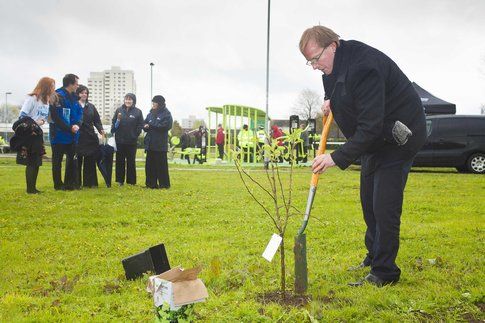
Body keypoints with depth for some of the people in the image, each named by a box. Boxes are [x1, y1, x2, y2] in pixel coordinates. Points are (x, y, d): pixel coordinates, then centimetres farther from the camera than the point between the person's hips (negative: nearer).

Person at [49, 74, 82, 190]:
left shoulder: (73, 97, 10)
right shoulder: (57, 97, -15)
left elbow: (80, 112, 9)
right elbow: (56, 117, -20)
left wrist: (77, 124, -11)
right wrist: (69, 128, -19)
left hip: (72, 135, 8)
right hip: (59, 135, -8)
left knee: (72, 159, 12)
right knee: (57, 161, 4)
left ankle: (70, 183, 21)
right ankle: (58, 184, 11)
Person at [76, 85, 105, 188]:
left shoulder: (91, 106, 13)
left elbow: (97, 120, 10)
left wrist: (101, 130, -4)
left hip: (90, 138, 4)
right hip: (78, 138, -4)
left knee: (90, 161, 3)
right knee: (78, 161, 0)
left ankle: (90, 182, 10)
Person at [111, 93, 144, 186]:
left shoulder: (138, 112, 1)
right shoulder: (119, 110, 5)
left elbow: (140, 126, 0)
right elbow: (113, 123, 6)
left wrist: (135, 135, -7)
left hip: (131, 141, -1)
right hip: (120, 140, 1)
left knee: (131, 161, 5)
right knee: (120, 161, 7)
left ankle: (131, 181, 12)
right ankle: (120, 180, 15)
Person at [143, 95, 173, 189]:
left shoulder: (166, 114, -3)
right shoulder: (151, 113, 16)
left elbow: (166, 126, -16)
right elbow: (145, 125, 13)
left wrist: (151, 125, -12)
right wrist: (146, 127, -12)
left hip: (160, 144, -6)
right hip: (150, 143, 6)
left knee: (161, 164, -2)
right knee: (150, 164, 7)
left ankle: (164, 184, 6)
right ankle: (151, 183, 14)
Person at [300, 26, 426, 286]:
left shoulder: (362, 67, -31)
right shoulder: (338, 63, 0)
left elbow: (371, 126, -33)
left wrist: (337, 158, -32)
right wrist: (331, 99, 1)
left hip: (398, 138, -10)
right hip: (375, 138, 10)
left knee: (384, 206, -11)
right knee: (369, 203, 14)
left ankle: (384, 272, 0)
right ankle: (374, 258, 28)